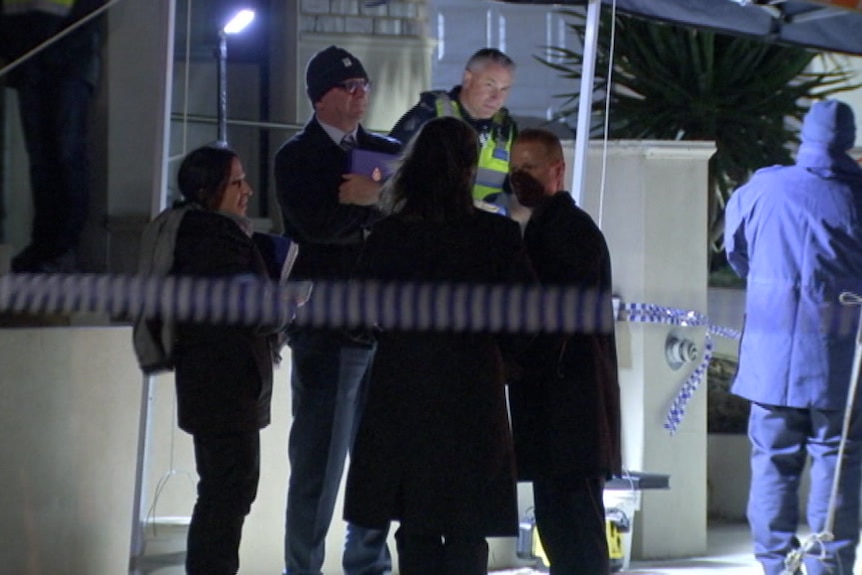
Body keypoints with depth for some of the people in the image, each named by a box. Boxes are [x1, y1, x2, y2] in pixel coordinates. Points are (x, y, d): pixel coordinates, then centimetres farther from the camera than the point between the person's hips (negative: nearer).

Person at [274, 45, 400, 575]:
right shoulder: (297, 157, 0)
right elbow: (318, 224, -17)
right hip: (328, 328, -5)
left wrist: (372, 198, -11)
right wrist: (379, 205, -7)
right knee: (319, 464, -3)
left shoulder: (387, 152, 15)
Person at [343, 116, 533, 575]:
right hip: (472, 397, -1)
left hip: (402, 395, 1)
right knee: (467, 535, 5)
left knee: (416, 531, 8)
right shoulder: (496, 235, -8)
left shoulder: (389, 234, -5)